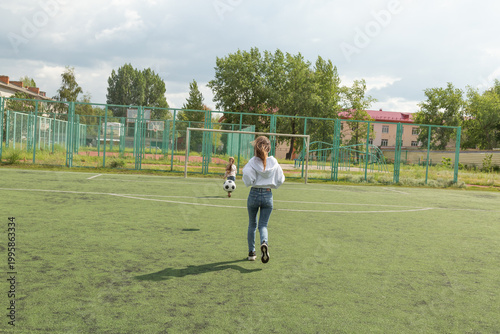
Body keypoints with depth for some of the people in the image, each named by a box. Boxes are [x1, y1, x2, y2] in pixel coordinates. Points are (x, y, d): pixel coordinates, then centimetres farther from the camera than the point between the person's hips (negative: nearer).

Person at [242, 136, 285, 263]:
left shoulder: (252, 162, -9)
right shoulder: (274, 162, -2)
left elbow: (247, 175, -23)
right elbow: (280, 179, 3)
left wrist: (250, 183, -2)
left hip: (254, 194, -1)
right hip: (268, 195, 1)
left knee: (252, 224, 16)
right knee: (263, 225, 6)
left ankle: (251, 252, 22)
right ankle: (264, 243, -26)